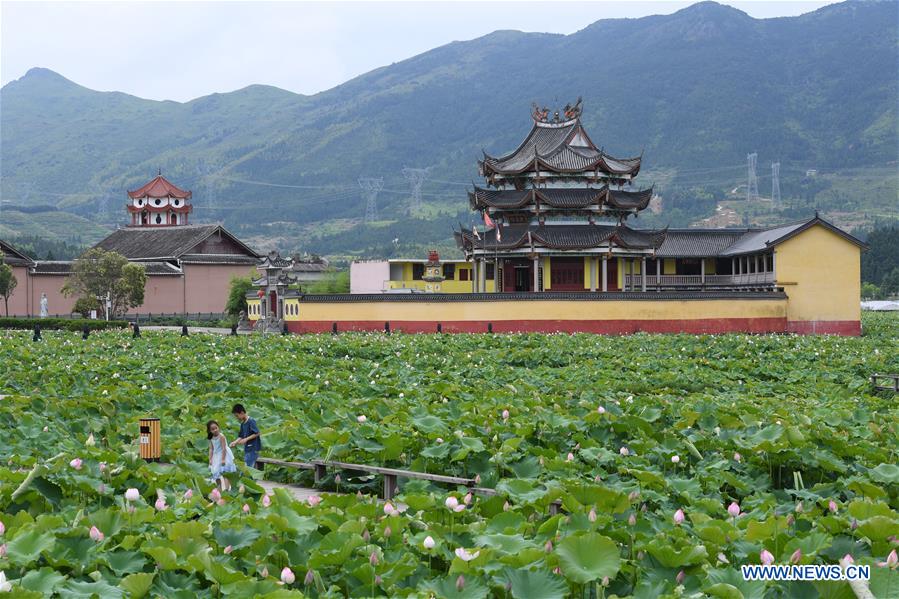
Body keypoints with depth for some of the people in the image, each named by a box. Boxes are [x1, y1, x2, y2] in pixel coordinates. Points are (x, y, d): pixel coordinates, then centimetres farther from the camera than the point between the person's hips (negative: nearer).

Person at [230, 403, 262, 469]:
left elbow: (257, 433, -17)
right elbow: (241, 436, 19)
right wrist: (235, 442, 2)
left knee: (249, 468, -12)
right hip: (247, 449, 9)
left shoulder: (251, 421, -12)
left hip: (253, 449, -9)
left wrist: (246, 439, -19)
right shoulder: (243, 424, 14)